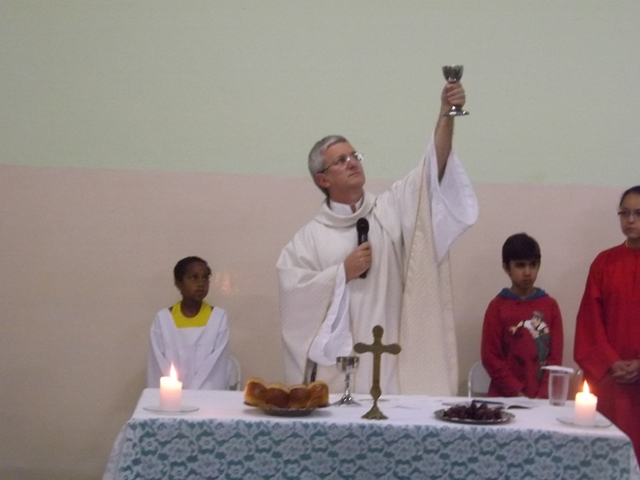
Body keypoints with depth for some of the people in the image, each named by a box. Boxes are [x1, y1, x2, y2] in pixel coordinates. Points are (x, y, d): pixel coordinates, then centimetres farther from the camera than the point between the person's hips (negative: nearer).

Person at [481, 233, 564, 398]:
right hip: (505, 397, -1)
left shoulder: (550, 305, 6)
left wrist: (543, 395, -6)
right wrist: (516, 393, -9)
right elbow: (490, 356, -2)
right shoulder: (497, 306, 1)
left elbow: (555, 355, 4)